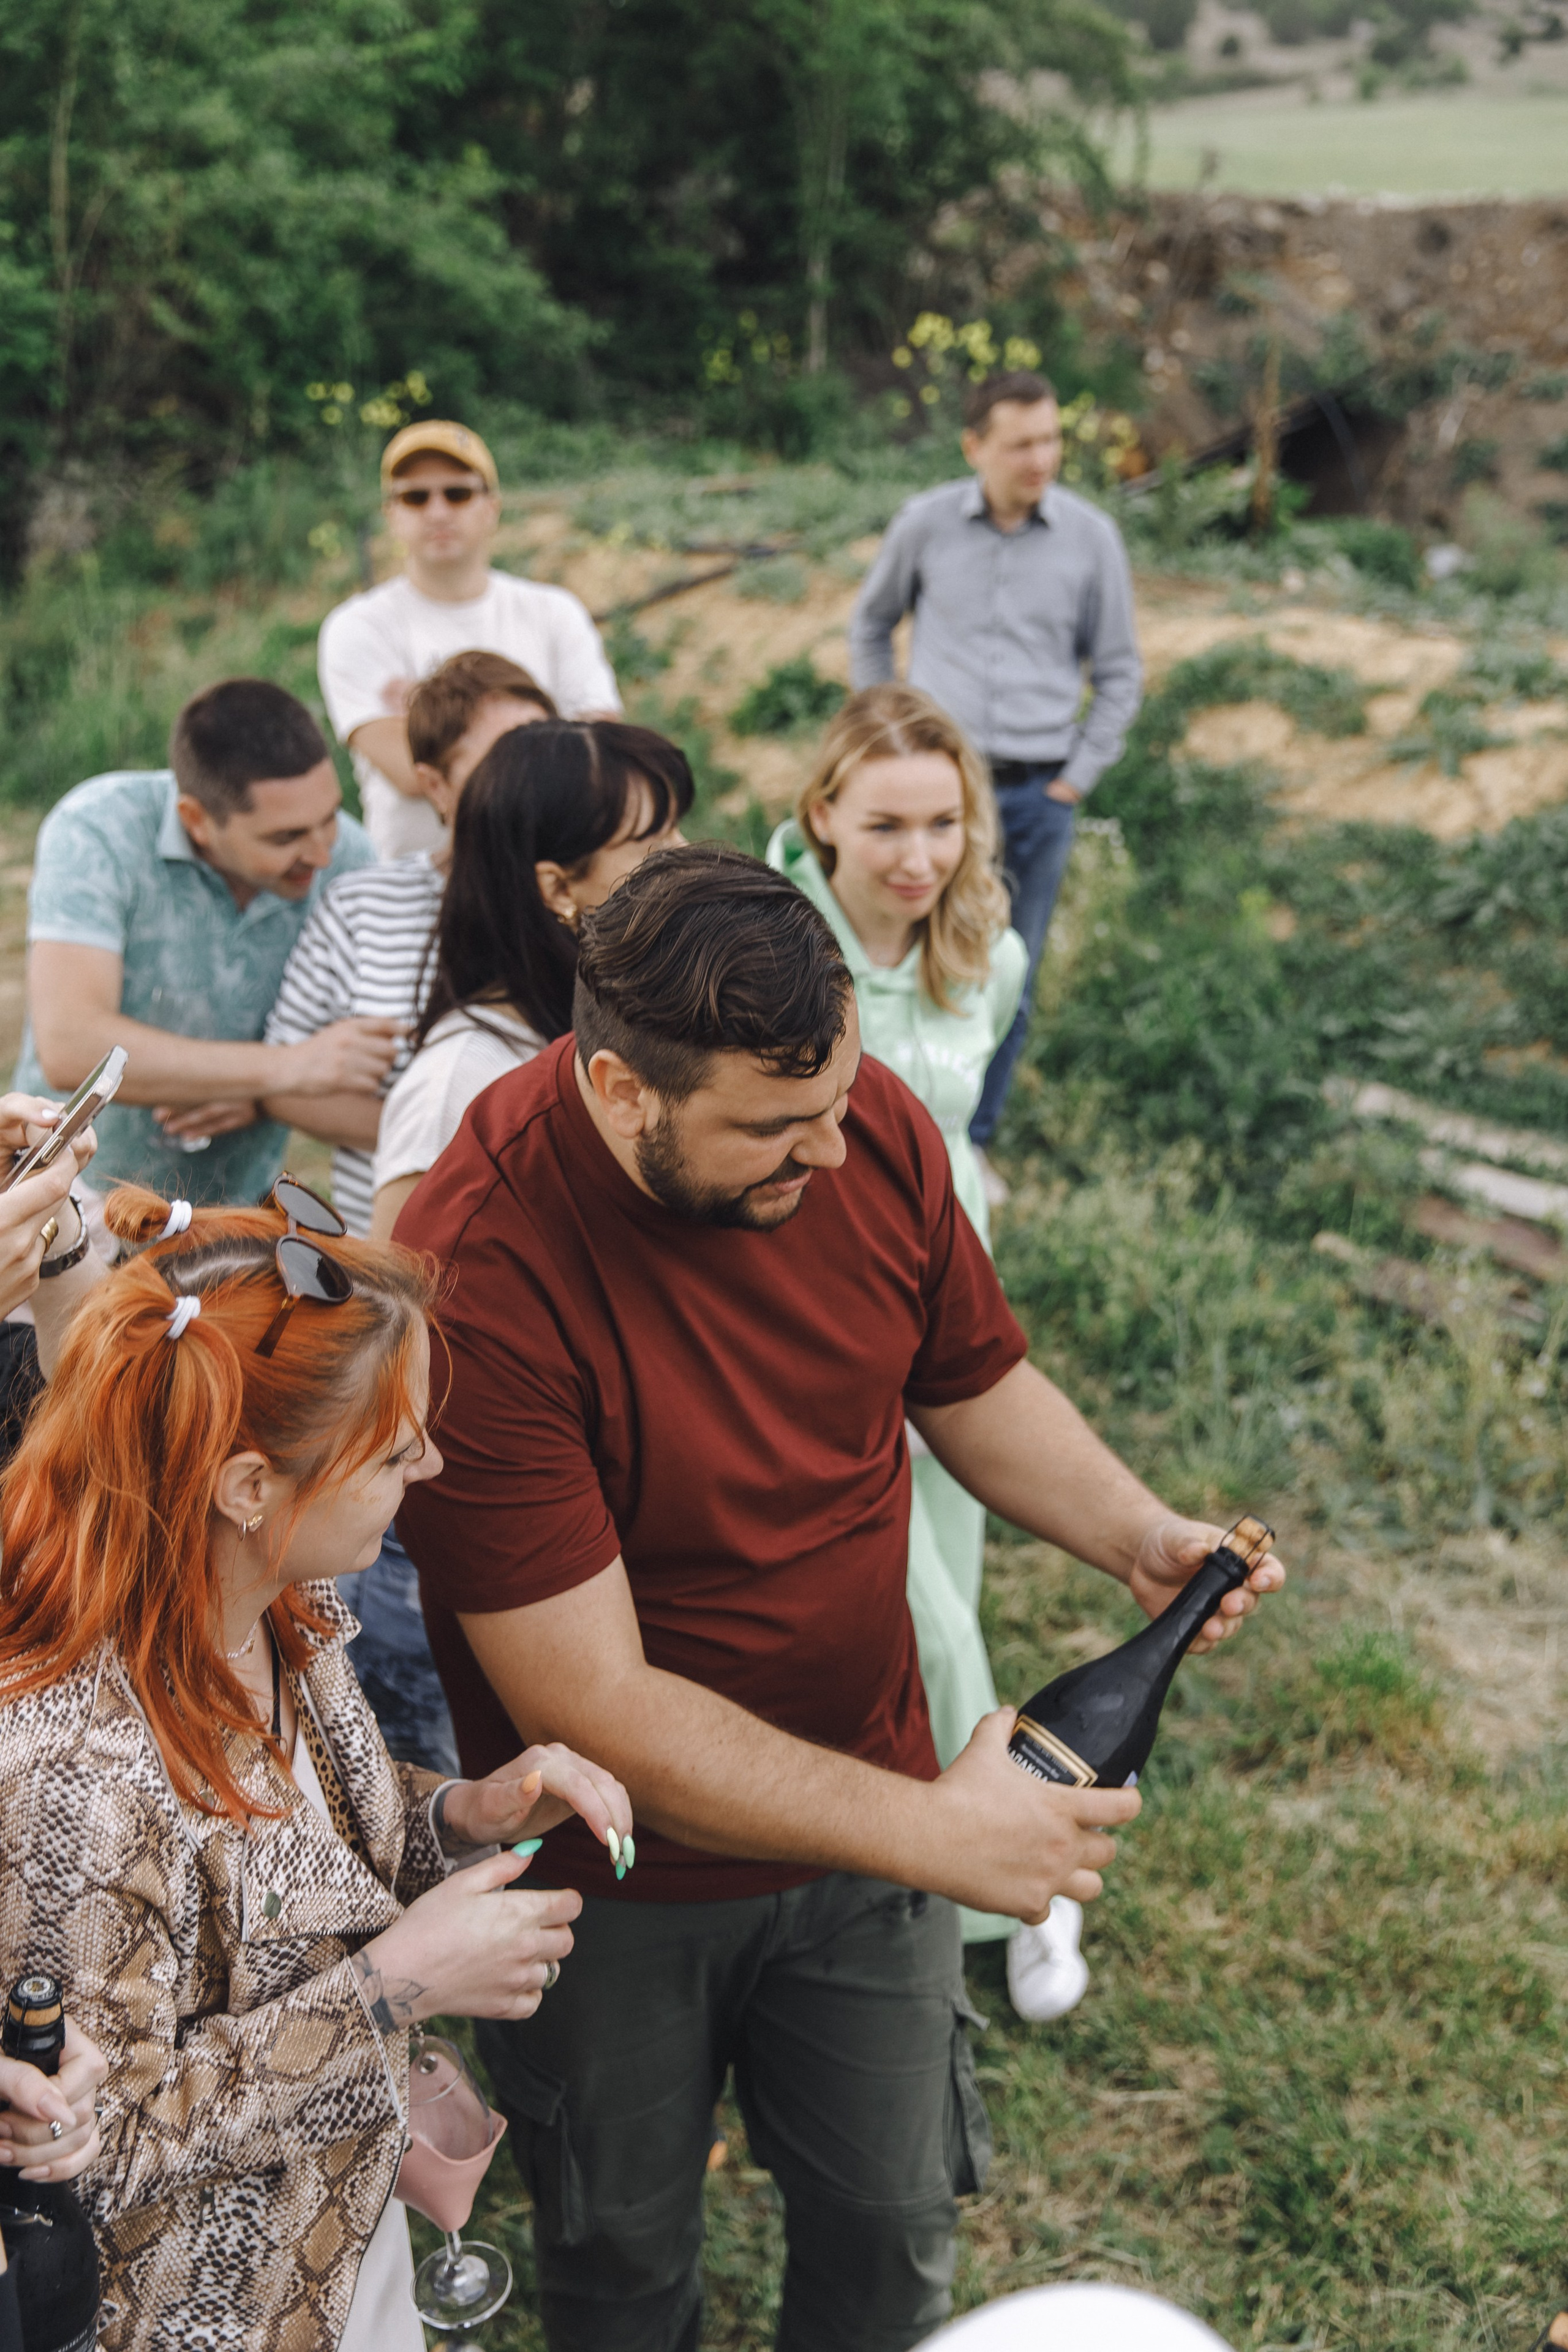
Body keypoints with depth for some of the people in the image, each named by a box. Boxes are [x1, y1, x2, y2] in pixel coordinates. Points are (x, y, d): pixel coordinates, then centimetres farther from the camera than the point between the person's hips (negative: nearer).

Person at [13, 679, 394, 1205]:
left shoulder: (347, 859, -8)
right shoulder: (96, 832, -18)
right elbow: (69, 1048, -29)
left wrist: (262, 1096, -20)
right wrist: (284, 1067, -32)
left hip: (236, 1212, 1)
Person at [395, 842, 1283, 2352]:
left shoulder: (869, 1126, -15)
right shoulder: (479, 1277, -33)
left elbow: (974, 1384, 4)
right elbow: (593, 1707, -30)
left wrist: (1138, 1537, -14)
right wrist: (928, 1831, -29)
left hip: (864, 1812, 4)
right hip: (621, 1870, -4)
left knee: (891, 2228, 21)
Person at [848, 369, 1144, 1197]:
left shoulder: (1090, 537, -2)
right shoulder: (926, 524, -2)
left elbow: (1118, 672, 8)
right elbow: (870, 625, 14)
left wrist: (1077, 778, 2)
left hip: (1037, 794, 1)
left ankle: (971, 1141, 24)